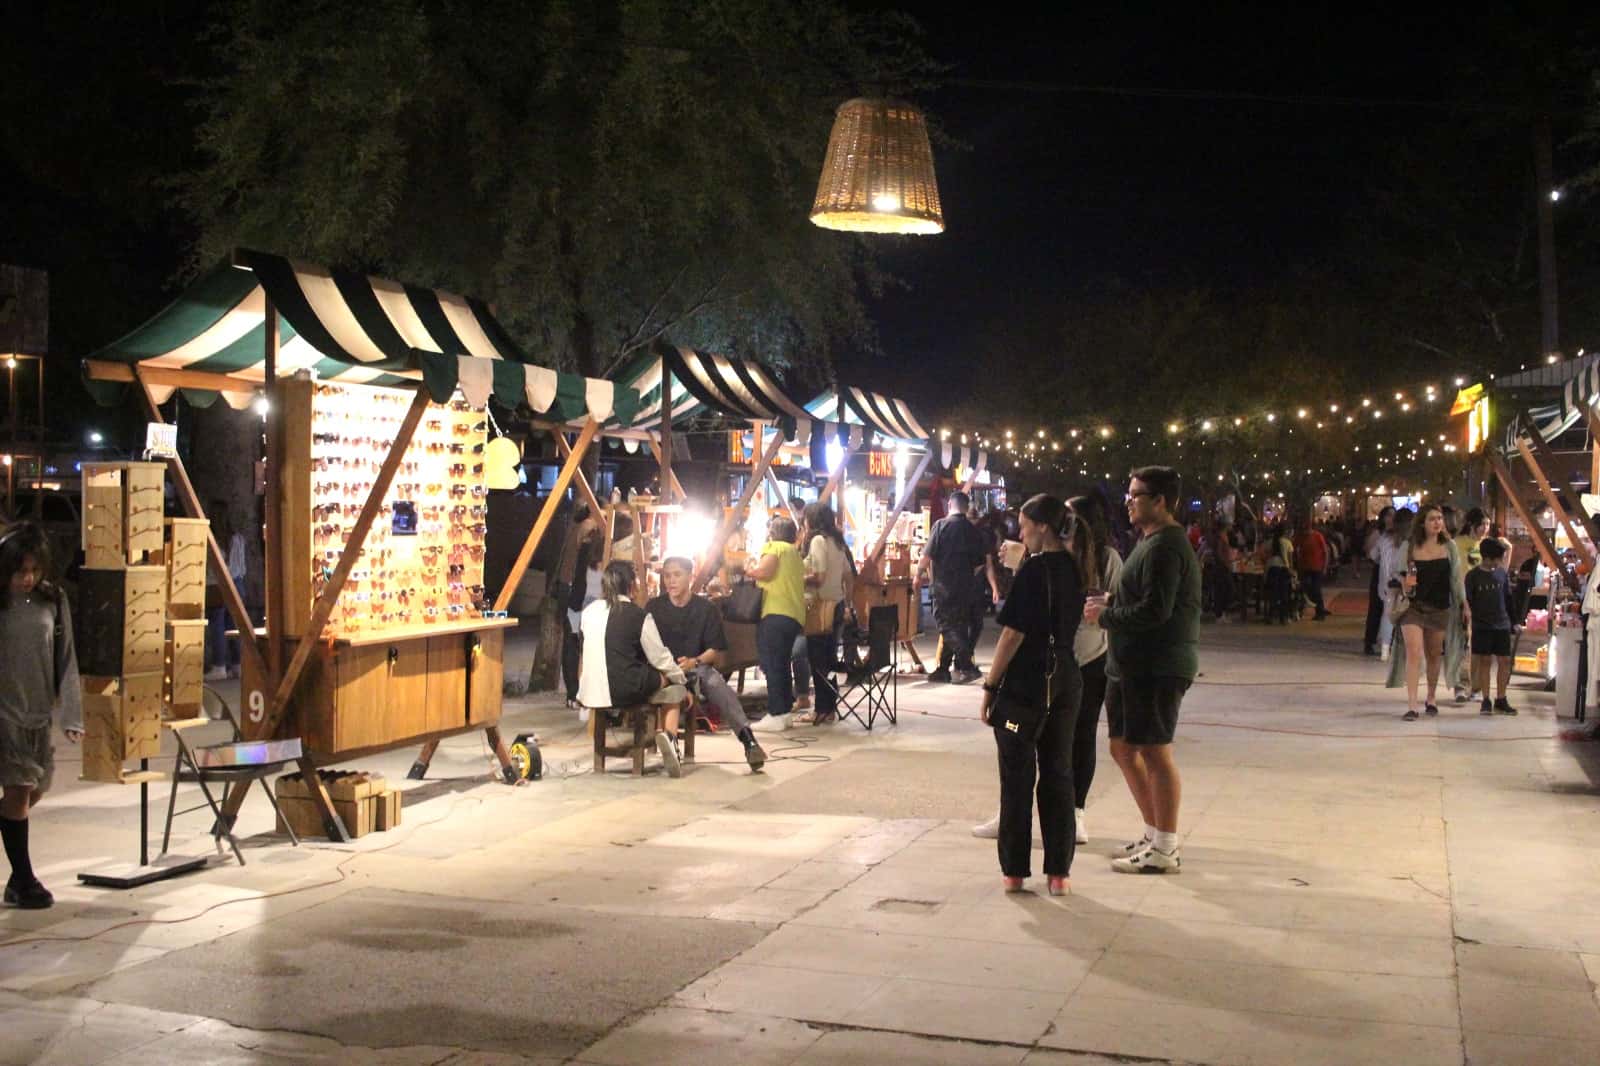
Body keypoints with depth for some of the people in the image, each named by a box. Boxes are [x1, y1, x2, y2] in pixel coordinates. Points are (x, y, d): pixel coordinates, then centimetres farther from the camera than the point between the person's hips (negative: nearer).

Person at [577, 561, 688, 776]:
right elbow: (660, 658, 1)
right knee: (675, 690, 17)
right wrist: (683, 680, 19)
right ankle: (669, 735, -8)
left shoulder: (588, 612, 7)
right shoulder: (638, 616, -6)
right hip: (626, 691, -5)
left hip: (591, 691, 5)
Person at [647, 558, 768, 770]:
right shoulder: (654, 607, 8)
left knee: (714, 680, -33)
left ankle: (747, 738, -45)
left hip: (698, 667, -1)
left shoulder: (706, 609, 5)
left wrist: (694, 662, -16)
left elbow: (715, 650, 3)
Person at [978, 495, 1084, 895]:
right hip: (1066, 683, 6)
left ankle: (1014, 870, 9)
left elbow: (1013, 633, -16)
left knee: (1017, 779, 3)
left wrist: (990, 686, -9)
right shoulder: (1076, 569, 6)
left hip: (1025, 685, -6)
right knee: (1058, 776, 11)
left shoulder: (1034, 569, -15)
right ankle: (1058, 870, 13)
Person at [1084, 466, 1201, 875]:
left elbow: (1155, 610, -24)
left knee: (1154, 752, -4)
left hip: (1156, 667, -11)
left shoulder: (1165, 547, -16)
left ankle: (1165, 849, 5)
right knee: (1124, 748, 15)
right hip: (1133, 664, 11)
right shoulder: (1151, 542, 18)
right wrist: (1112, 602, 6)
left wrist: (1106, 617, -12)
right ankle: (1155, 833, 26)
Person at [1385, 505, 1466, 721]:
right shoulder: (1410, 546, -3)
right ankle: (1411, 706, -15)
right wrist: (1405, 585, -16)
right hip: (1413, 606, -2)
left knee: (1434, 655, 14)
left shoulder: (1449, 546, 3)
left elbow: (1457, 577, 9)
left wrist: (1464, 604, 7)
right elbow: (1400, 575, 6)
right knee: (1413, 654, -13)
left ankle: (1431, 699, 33)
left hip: (1440, 608, 2)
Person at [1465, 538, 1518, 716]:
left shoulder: (1502, 572, 6)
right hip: (1482, 626, -3)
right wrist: (1469, 620, -9)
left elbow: (1508, 598, 13)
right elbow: (1468, 601, -3)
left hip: (1502, 625, 4)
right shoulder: (1473, 575, -4)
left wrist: (1514, 620, 12)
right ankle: (1486, 701, 6)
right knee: (1484, 661, 0)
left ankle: (1501, 700, 13)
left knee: (1504, 661, 3)